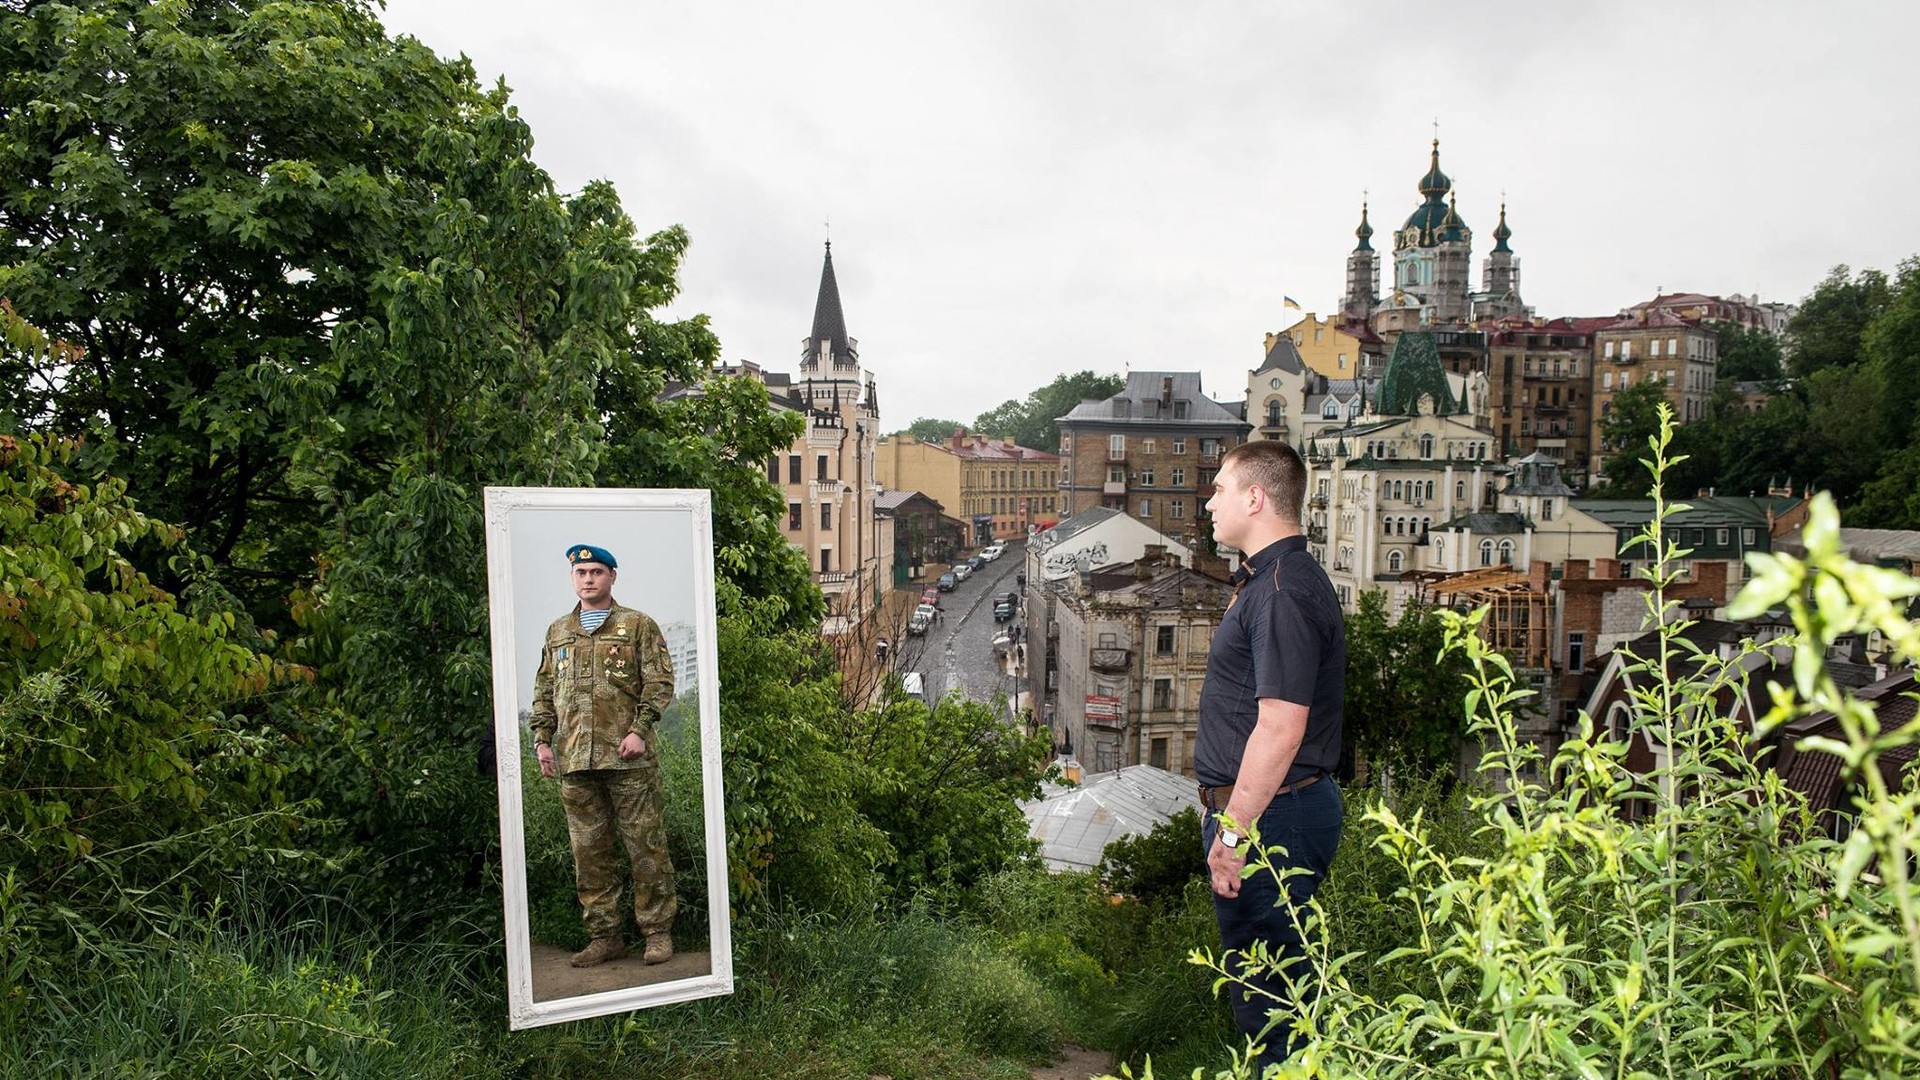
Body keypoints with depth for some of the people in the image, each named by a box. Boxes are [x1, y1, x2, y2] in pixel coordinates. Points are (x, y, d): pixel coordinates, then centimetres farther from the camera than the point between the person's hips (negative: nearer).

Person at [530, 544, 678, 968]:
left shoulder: (638, 626, 4)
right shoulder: (557, 631, 17)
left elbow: (659, 682, -2)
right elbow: (544, 691, 20)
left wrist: (640, 729, -13)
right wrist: (542, 738, 9)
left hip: (628, 757, -4)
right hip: (574, 759, 4)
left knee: (645, 846, 0)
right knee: (589, 852, 8)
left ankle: (658, 931, 10)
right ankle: (604, 936, 18)